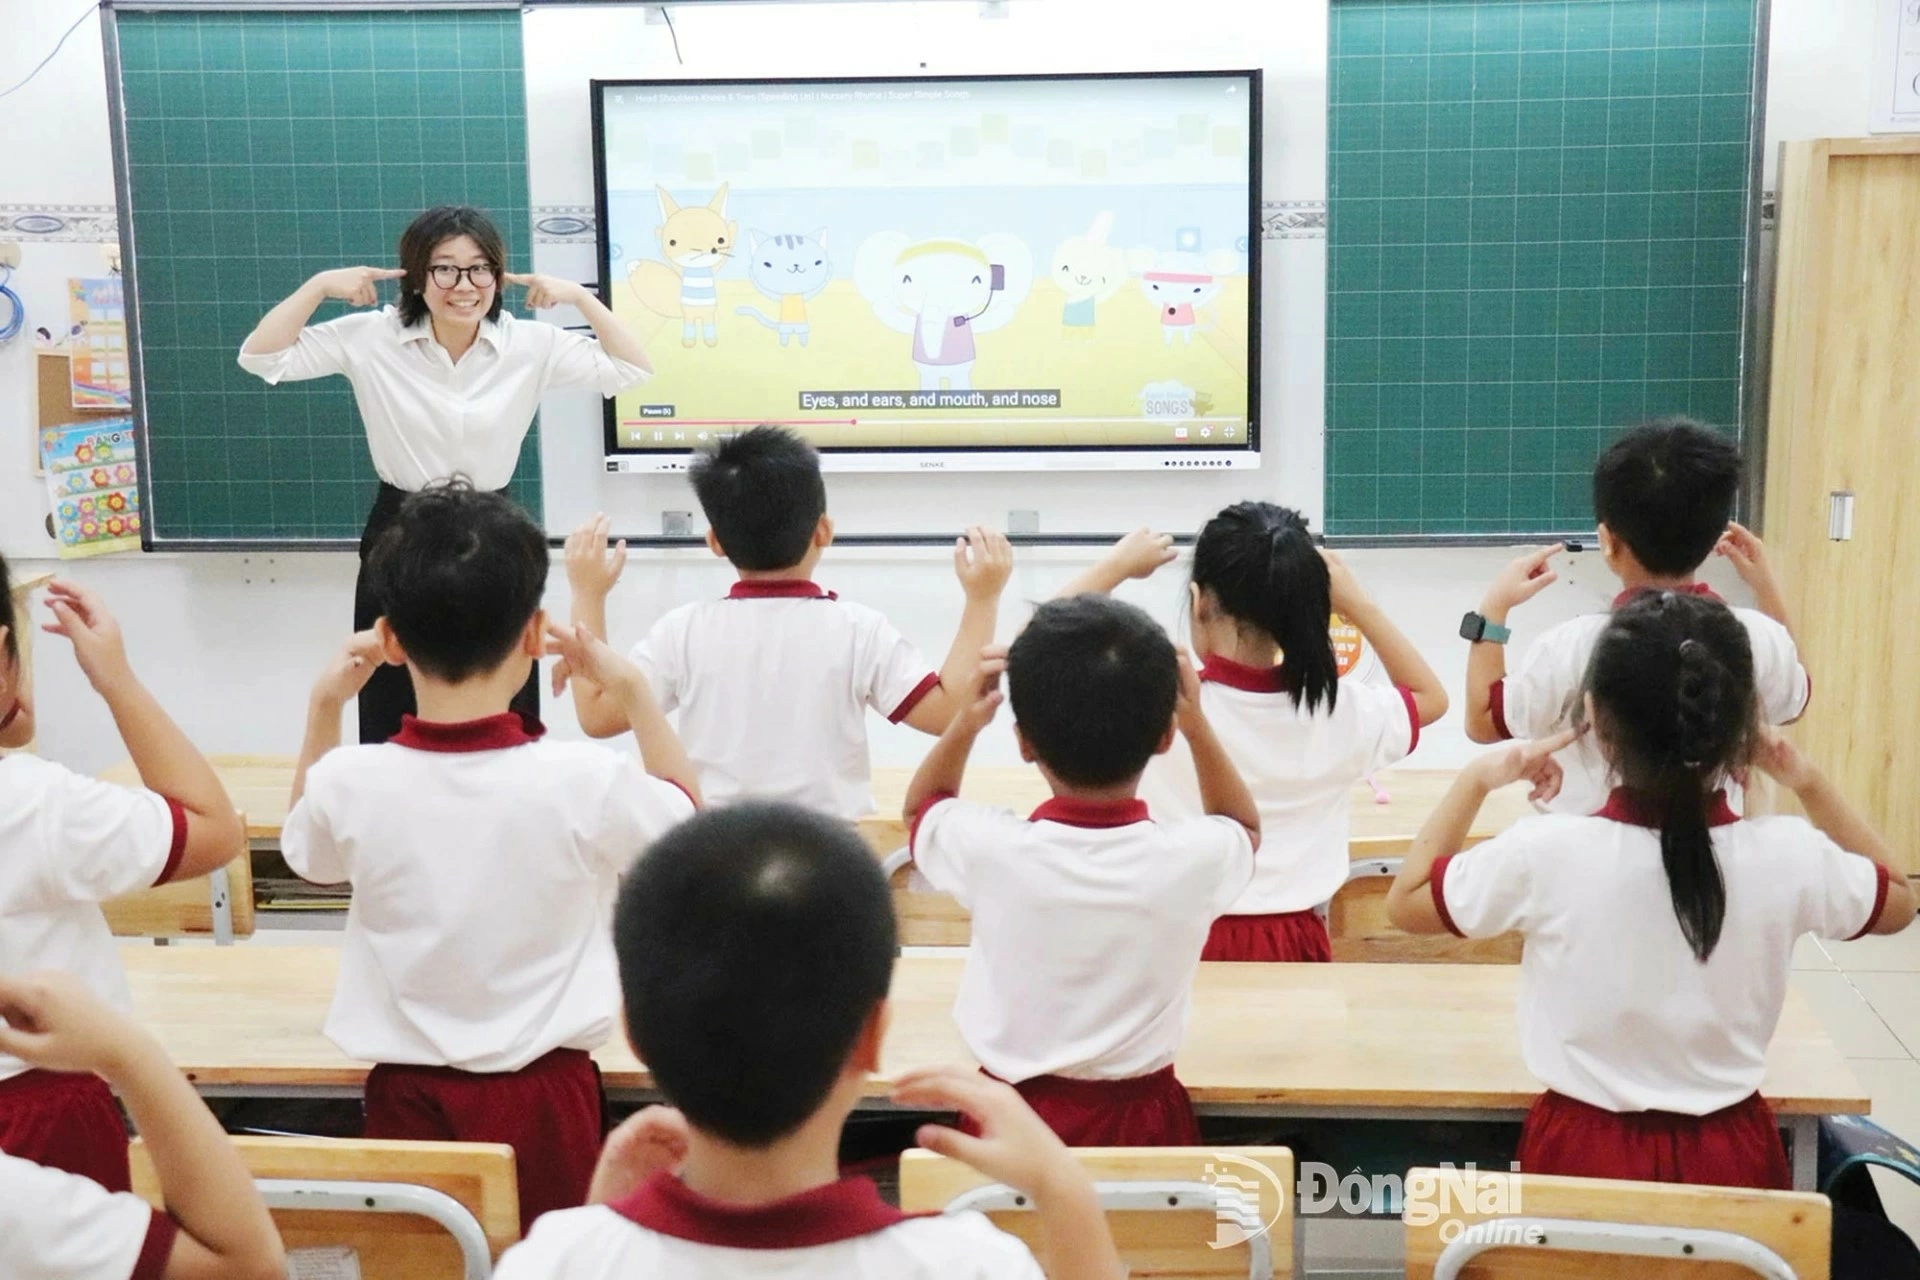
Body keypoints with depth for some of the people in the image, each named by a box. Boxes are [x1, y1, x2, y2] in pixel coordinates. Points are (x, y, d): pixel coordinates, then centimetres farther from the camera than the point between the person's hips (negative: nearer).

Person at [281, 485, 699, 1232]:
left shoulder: (351, 782, -12)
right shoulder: (585, 780, -17)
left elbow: (308, 851, 13)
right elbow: (691, 819, 5)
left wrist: (323, 706, 11)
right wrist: (631, 689, 7)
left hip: (409, 1099, 2)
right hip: (544, 1096, -1)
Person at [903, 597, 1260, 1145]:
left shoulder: (990, 847, -19)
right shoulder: (1196, 856, -18)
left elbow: (921, 805, 7)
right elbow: (1244, 826, 10)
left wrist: (964, 724, -4)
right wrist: (1200, 726, 0)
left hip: (1012, 1118, 0)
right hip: (1145, 1120, 1)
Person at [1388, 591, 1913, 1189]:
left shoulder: (1547, 853, -21)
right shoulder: (1788, 855, -16)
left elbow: (1406, 902, -3)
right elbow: (1898, 901, 9)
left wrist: (1477, 779, 3)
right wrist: (1810, 783, 8)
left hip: (1584, 1152, -1)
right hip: (1731, 1156, 2)